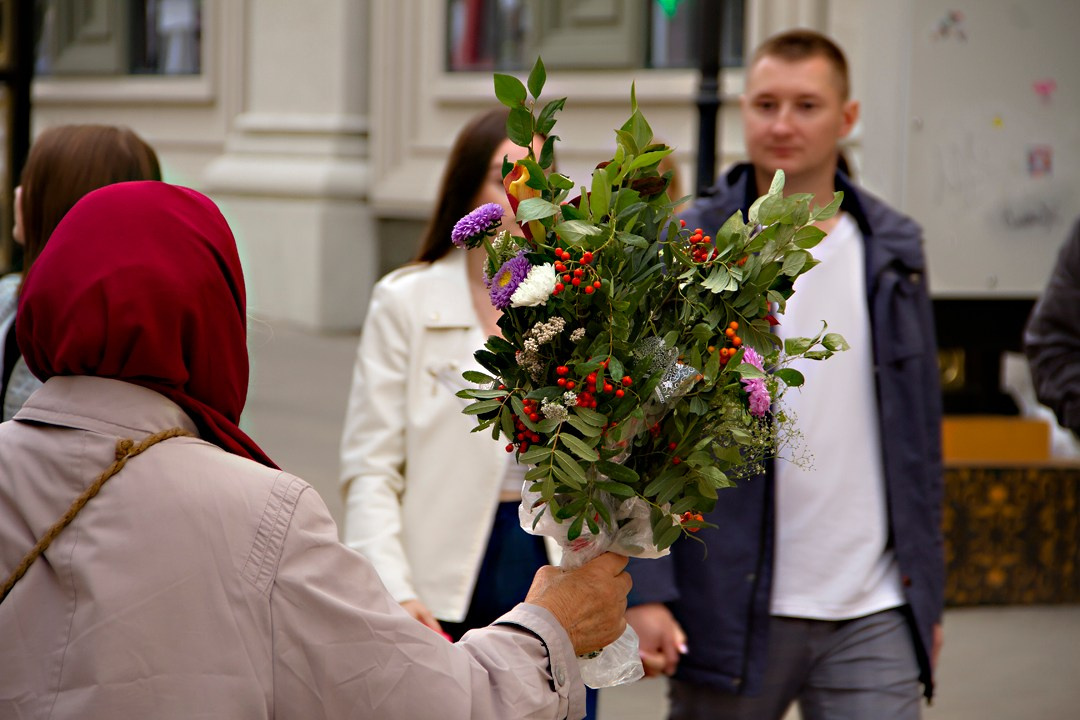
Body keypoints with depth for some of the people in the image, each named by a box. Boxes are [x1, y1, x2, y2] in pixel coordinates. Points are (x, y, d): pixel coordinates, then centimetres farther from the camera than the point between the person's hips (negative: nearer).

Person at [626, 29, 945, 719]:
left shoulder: (893, 248, 10)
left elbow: (919, 423, 15)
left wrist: (930, 588, 14)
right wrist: (645, 590, -12)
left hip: (873, 616, 3)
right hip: (732, 609, -2)